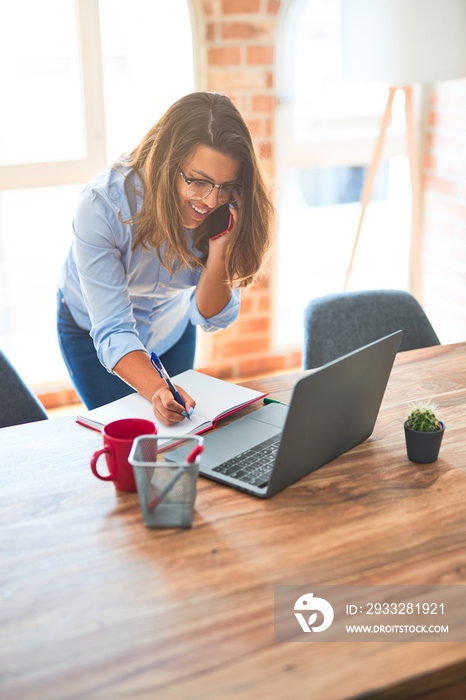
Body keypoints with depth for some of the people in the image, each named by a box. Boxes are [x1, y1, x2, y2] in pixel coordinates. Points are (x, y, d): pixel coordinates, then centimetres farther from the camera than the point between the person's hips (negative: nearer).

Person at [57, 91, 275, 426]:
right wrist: (156, 389, -57)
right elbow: (112, 332, -39)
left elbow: (211, 318, -20)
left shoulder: (226, 210, -27)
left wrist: (220, 244, -36)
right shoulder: (103, 203, -38)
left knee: (179, 423, 15)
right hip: (93, 329, -3)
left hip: (171, 326, 4)